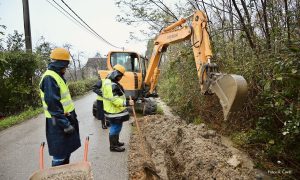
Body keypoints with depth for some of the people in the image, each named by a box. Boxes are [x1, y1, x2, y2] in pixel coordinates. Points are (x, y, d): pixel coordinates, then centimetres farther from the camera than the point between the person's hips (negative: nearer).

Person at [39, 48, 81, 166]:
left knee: (67, 150, 20)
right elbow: (53, 104, -25)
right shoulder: (49, 78, -20)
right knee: (60, 154, 1)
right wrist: (65, 124, -23)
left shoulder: (57, 76, 13)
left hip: (66, 118, 10)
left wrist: (72, 116, 21)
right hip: (59, 122, -10)